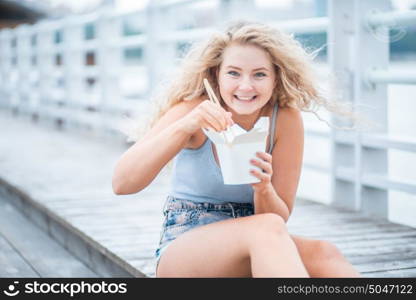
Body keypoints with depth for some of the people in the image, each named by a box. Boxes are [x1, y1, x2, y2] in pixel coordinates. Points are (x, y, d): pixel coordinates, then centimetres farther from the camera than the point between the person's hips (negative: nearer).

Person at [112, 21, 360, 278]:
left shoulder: (286, 119, -5)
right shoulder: (194, 109, -10)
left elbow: (280, 218, -1)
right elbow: (122, 183, -21)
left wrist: (263, 189, -25)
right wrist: (184, 126, -33)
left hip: (255, 252, 3)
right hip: (184, 249, -2)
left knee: (323, 254, -32)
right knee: (266, 229, -34)